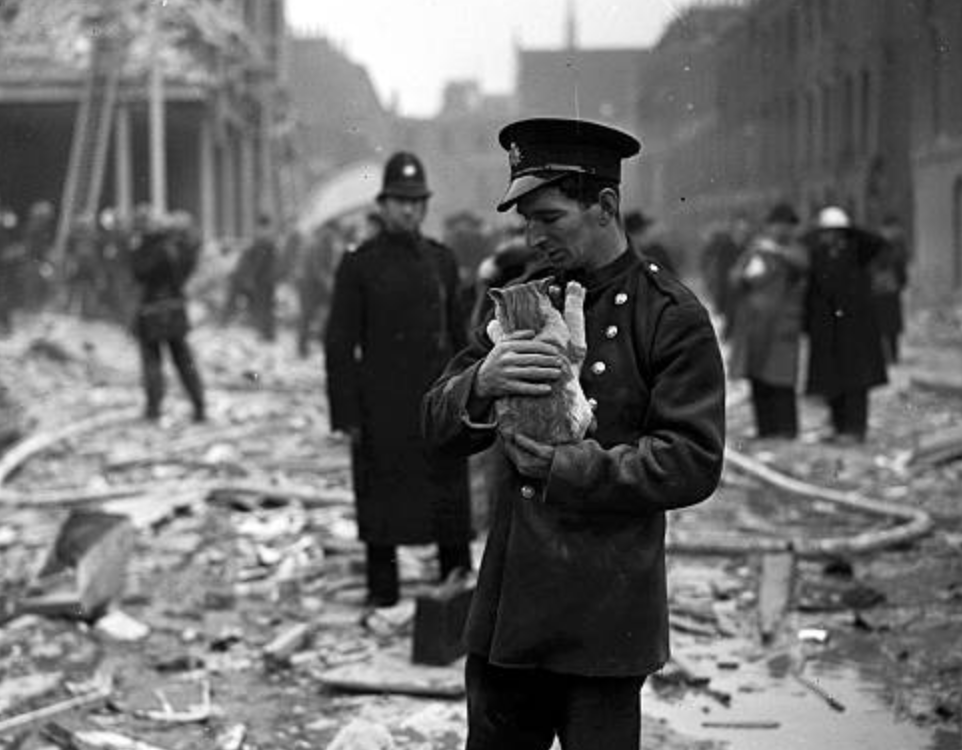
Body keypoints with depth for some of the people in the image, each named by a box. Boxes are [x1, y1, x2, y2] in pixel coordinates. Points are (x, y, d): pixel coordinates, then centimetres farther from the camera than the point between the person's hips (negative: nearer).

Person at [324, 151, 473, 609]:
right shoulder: (359, 265, -3)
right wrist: (346, 414, -8)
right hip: (382, 408, -3)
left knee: (450, 498, 7)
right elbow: (339, 344, -4)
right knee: (382, 499, 4)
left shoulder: (442, 260, 10)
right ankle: (383, 591, 15)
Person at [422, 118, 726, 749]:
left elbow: (694, 464, -12)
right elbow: (440, 430, 6)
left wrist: (571, 468, -19)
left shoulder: (673, 317, -5)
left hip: (606, 620, -5)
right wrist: (480, 385, -16)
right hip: (507, 613, 5)